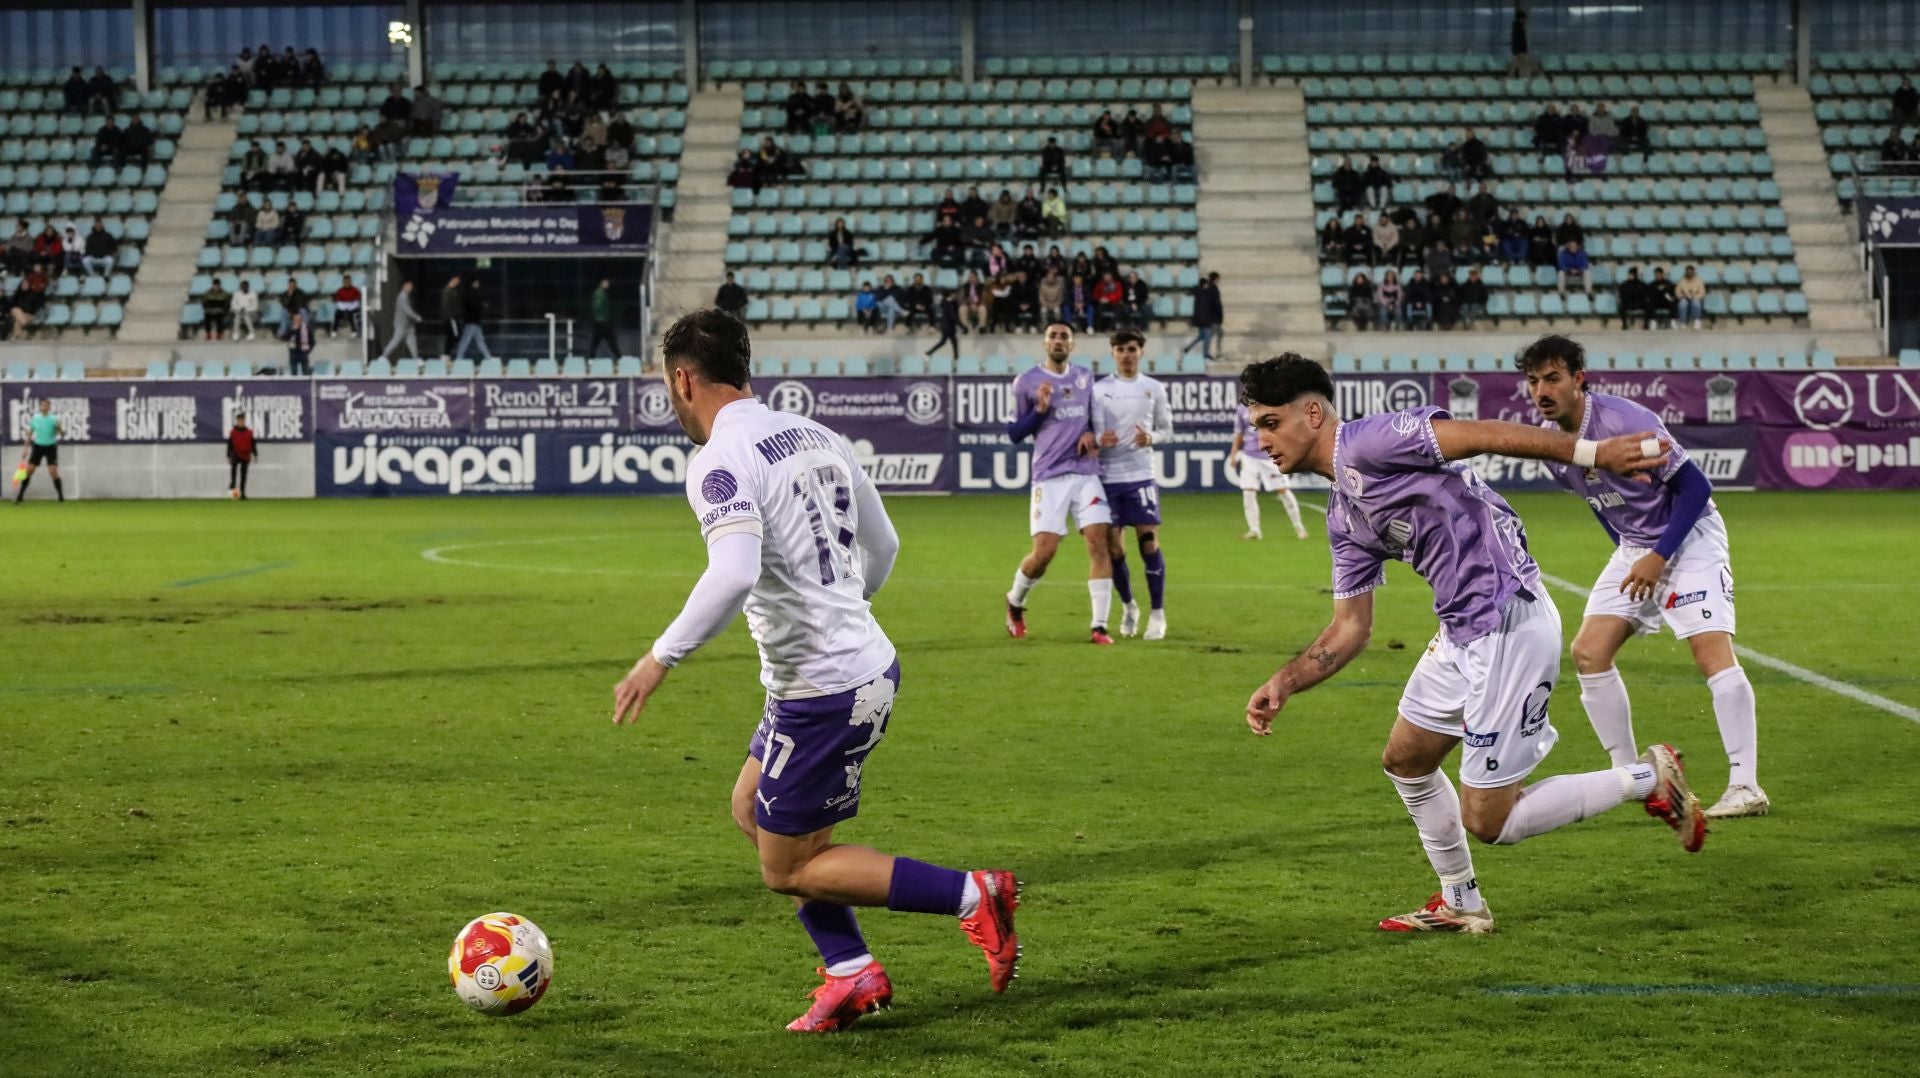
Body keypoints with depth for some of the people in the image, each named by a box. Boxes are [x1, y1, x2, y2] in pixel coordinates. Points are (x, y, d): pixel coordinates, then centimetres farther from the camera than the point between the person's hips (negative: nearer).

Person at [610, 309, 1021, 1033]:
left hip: (820, 690, -9)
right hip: (868, 661, 9)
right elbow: (882, 546, 19)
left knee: (789, 869, 6)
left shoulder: (720, 462, -17)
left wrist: (663, 656, -26)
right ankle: (852, 974, 22)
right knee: (752, 809, 24)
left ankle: (972, 896, 0)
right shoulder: (814, 436, 10)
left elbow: (733, 574, -33)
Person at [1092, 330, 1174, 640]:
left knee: (1149, 544, -7)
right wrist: (1099, 440, -23)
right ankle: (1128, 606, 24)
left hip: (1141, 476, 0)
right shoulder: (1099, 389, 3)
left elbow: (1166, 430, 10)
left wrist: (1151, 437, -12)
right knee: (1113, 549, 3)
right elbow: (1092, 432, 0)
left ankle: (1157, 614, 3)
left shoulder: (1154, 389, 6)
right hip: (1107, 478, 0)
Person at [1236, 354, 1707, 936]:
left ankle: (1647, 778, 7)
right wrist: (1283, 684, 5)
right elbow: (1350, 627, 18)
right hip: (1460, 634, 10)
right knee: (1404, 759, 22)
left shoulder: (1366, 442, -14)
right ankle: (1461, 905, 37)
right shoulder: (1343, 518, 16)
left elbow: (1483, 434, -22)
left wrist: (1593, 452, -30)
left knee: (1487, 821, -4)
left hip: (1509, 628, -10)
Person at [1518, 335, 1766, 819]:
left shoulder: (1625, 421, -26)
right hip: (1635, 546, 8)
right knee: (1588, 651, -3)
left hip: (1690, 535, -8)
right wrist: (1630, 555, 13)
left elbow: (1695, 486, -22)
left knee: (1712, 651, -21)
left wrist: (1659, 557, -23)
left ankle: (1745, 786, -20)